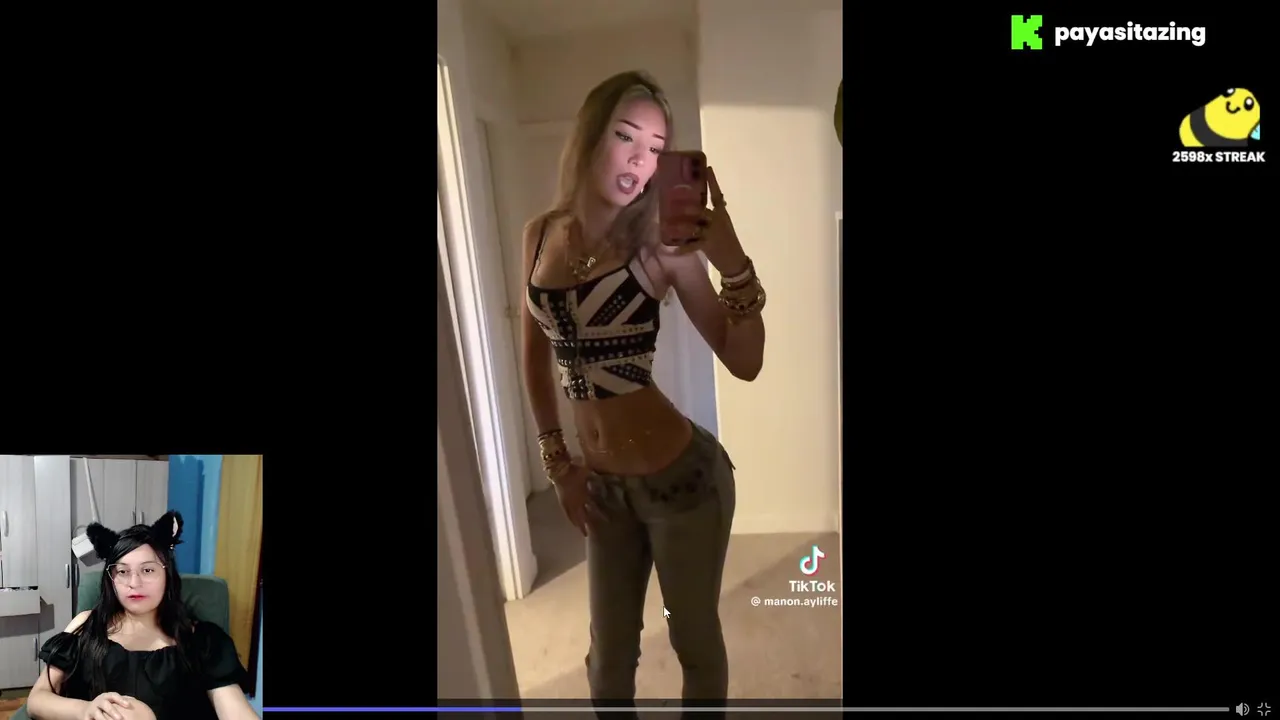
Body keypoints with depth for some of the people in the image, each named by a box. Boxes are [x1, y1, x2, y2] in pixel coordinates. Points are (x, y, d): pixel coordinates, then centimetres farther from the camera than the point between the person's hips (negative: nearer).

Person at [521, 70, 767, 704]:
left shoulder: (659, 244, -15)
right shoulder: (542, 234, -1)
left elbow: (744, 363, -19)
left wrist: (734, 265, -34)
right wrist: (557, 461, 9)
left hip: (680, 477, -5)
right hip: (603, 485, 5)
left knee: (695, 641, 16)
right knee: (609, 657, 21)